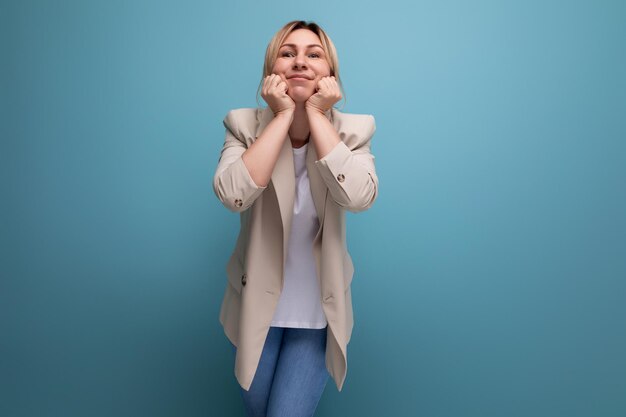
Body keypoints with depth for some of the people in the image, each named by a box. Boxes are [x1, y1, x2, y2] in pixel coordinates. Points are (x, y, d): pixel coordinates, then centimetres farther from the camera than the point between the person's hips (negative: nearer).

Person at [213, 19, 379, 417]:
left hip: (319, 310, -1)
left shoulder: (353, 130, -9)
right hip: (257, 304, 1)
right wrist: (283, 115, -24)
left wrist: (316, 114, -24)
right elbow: (232, 195, -28)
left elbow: (358, 196, -29)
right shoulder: (245, 125, -10)